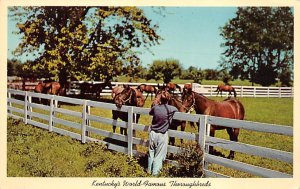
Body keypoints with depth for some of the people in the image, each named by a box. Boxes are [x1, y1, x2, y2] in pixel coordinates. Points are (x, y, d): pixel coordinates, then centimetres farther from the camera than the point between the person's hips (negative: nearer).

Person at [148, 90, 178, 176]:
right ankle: (155, 171, 13)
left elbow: (150, 113, 15)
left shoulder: (155, 107, -7)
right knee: (159, 154, 8)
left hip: (153, 133, 3)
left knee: (151, 152, 17)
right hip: (162, 135, -3)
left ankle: (149, 169, 28)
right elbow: (177, 111, 9)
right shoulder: (171, 109, -13)